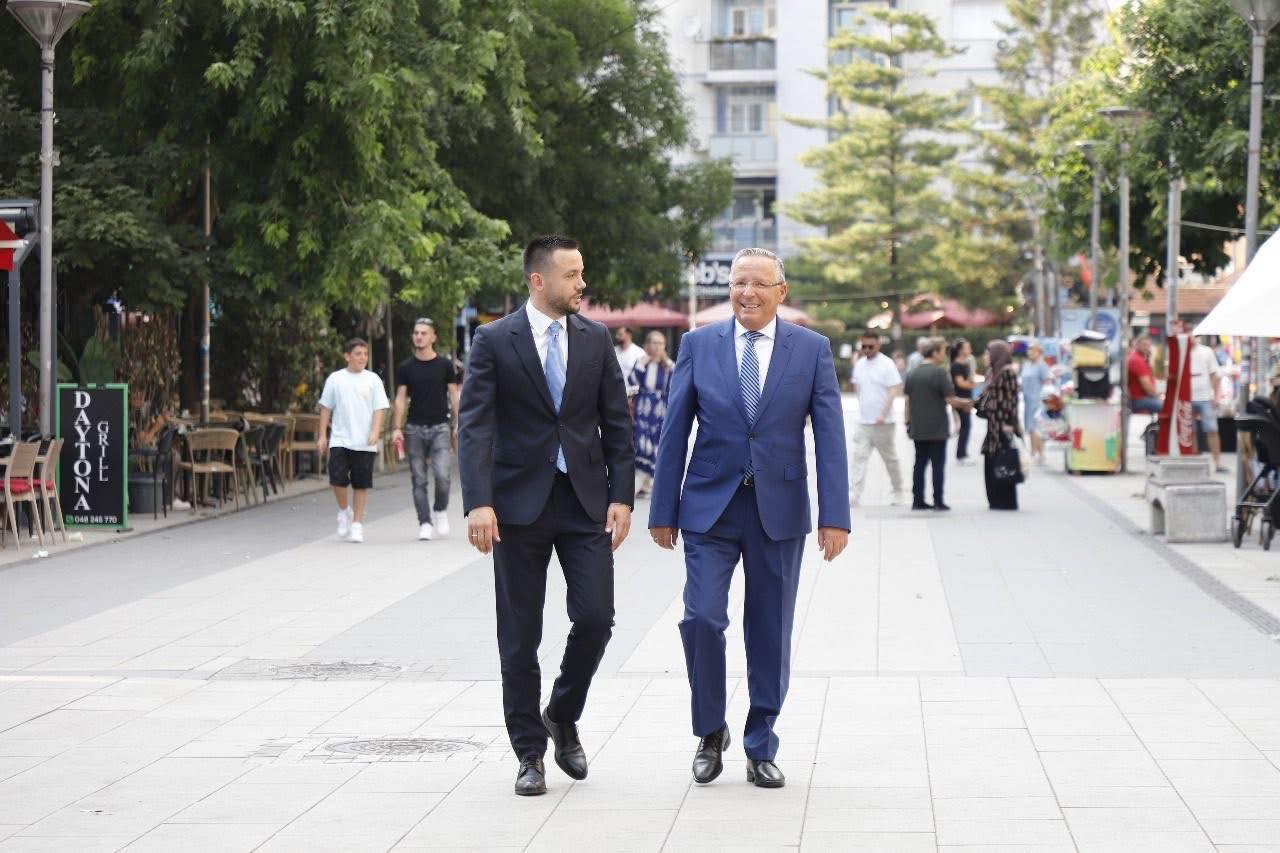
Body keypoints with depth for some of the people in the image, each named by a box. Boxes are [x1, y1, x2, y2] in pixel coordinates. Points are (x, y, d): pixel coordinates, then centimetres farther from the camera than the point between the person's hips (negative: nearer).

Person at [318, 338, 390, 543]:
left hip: (364, 443, 0)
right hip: (340, 440, 0)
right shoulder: (335, 379, 5)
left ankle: (357, 524, 11)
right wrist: (322, 435, 6)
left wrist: (375, 431, -13)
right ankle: (344, 511, 16)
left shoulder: (372, 380, 4)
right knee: (337, 478, -11)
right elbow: (326, 408, 10)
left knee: (361, 484, 1)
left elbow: (380, 408, 2)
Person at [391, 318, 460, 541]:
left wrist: (459, 425, -2)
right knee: (418, 480, -1)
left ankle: (440, 511, 8)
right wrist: (397, 428, -4)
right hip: (415, 428, 1)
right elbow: (400, 399, 6)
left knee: (442, 475, -16)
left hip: (440, 427, -1)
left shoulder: (445, 365, 4)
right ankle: (425, 523, 3)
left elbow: (454, 395, 6)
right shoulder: (406, 367, 6)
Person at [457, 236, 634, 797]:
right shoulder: (494, 341, -3)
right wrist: (478, 503, -19)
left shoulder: (595, 340, 6)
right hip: (520, 500, -2)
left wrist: (621, 495, -1)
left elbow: (616, 423, 8)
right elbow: (474, 426, -9)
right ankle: (530, 753, 14)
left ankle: (563, 718, 20)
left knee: (595, 618, -6)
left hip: (585, 499, 2)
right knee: (520, 636, 3)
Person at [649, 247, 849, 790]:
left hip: (779, 509, 0)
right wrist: (664, 509, 1)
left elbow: (829, 437, -1)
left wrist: (834, 515, -8)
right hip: (710, 506, 0)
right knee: (702, 618, -12)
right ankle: (710, 732, 9)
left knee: (771, 633, 6)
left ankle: (761, 750, 19)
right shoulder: (698, 345, 3)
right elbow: (674, 432, 4)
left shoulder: (812, 350, 2)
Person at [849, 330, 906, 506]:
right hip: (863, 422, 4)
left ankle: (898, 492, 25)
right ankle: (853, 496, -11)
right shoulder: (859, 364, 8)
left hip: (883, 423, -4)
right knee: (859, 458, -5)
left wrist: (883, 414, -20)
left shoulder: (886, 365, -10)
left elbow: (894, 390, -14)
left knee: (891, 459, 9)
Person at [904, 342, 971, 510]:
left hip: (917, 428, 5)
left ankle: (918, 500, 9)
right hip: (937, 428, -5)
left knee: (919, 464, 10)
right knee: (938, 464, 1)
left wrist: (908, 422, 18)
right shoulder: (940, 373, -12)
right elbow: (950, 399, -14)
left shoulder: (912, 374, 7)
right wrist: (964, 403, 3)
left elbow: (907, 400, 11)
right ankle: (938, 501, 1)